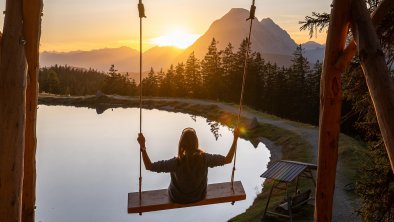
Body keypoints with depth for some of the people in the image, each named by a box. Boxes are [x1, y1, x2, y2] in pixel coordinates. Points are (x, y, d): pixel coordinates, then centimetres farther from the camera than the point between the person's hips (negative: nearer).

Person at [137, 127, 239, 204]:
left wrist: (142, 146, -26)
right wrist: (235, 139, -13)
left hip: (178, 199, -1)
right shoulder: (205, 158, -30)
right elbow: (228, 160, -17)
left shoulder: (176, 162, -36)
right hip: (199, 196, 2)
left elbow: (149, 166, -29)